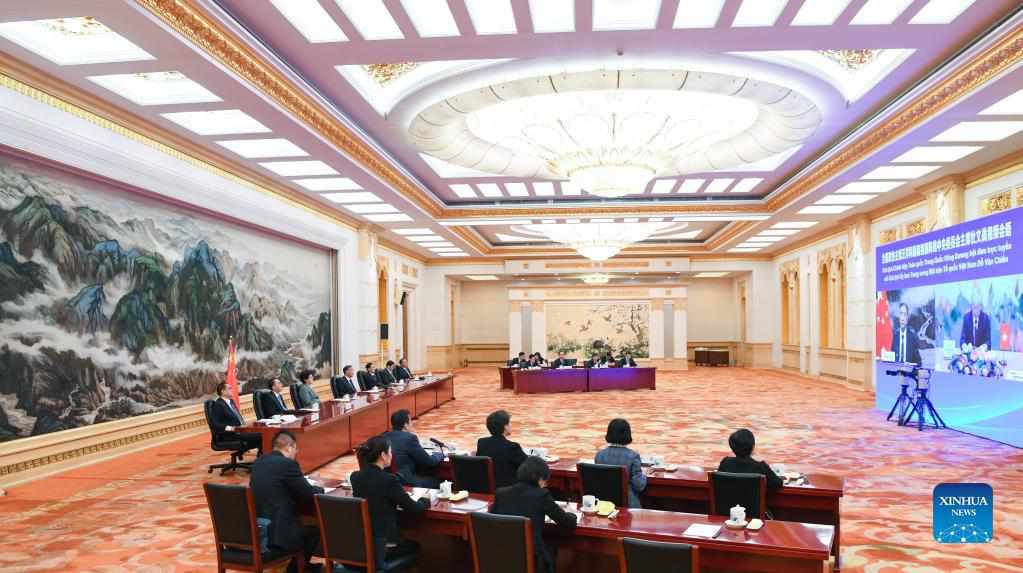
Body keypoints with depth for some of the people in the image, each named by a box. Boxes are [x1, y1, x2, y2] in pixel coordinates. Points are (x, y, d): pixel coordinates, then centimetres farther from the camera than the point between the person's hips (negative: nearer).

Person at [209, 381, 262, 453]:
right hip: (228, 434, -9)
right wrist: (226, 427, -29)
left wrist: (244, 424, 9)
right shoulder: (218, 404, -9)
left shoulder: (231, 401, 18)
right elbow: (214, 422, -18)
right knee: (257, 436, -24)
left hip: (239, 430, 9)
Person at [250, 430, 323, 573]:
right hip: (278, 535, -8)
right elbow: (311, 496, -9)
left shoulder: (258, 463, 9)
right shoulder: (288, 464, -13)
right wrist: (320, 489, 13)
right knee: (317, 530, 16)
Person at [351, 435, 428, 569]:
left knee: (406, 541, 30)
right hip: (378, 548, -6)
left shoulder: (355, 477, 0)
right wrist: (426, 500, 10)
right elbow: (414, 508, -9)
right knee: (414, 546, 25)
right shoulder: (389, 480, -20)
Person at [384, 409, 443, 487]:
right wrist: (440, 454, 10)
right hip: (405, 482, -8)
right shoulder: (410, 438, -16)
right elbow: (429, 462, -9)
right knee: (437, 481, 8)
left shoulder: (385, 437, 3)